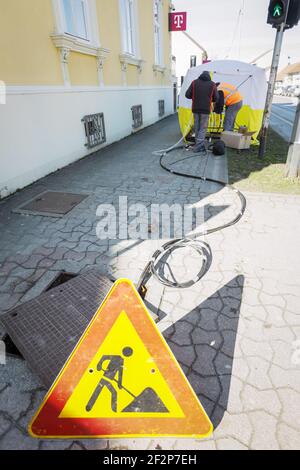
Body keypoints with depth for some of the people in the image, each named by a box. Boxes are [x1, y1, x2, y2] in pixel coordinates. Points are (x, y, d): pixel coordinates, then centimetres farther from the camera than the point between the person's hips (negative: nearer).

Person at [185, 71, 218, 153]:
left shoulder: (194, 82, 5)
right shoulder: (212, 84, 3)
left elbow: (187, 95, 1)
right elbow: (215, 99, 3)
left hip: (195, 109, 2)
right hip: (206, 109, -2)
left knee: (197, 128, 13)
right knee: (203, 128, 2)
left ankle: (201, 145, 19)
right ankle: (198, 147, -5)